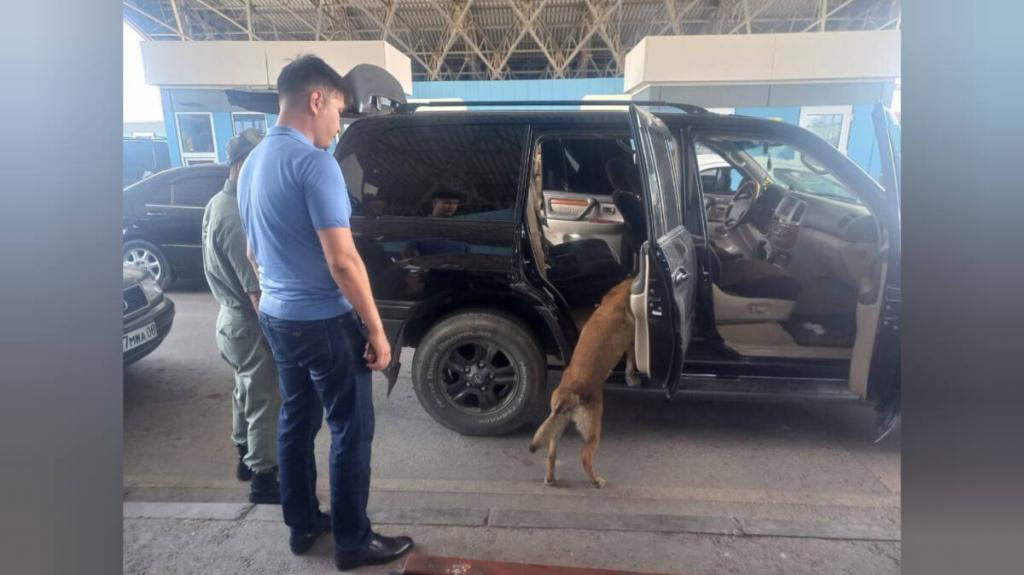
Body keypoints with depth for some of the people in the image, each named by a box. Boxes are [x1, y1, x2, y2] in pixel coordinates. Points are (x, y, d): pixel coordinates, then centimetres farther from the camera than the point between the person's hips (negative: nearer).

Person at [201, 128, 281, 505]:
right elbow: (256, 289, -25)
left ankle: (246, 457, 40)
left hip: (231, 319, 10)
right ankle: (263, 478, 16)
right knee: (265, 402, 3)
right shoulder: (234, 216, -26)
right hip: (250, 326, -10)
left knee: (247, 394, 23)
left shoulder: (218, 204, 6)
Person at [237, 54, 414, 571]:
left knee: (296, 419, 19)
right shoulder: (313, 162, -20)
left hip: (275, 316, 9)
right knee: (351, 429, 5)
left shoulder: (252, 162, 9)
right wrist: (376, 330, -16)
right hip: (323, 321, -9)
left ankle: (302, 524, 34)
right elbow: (342, 261, -23)